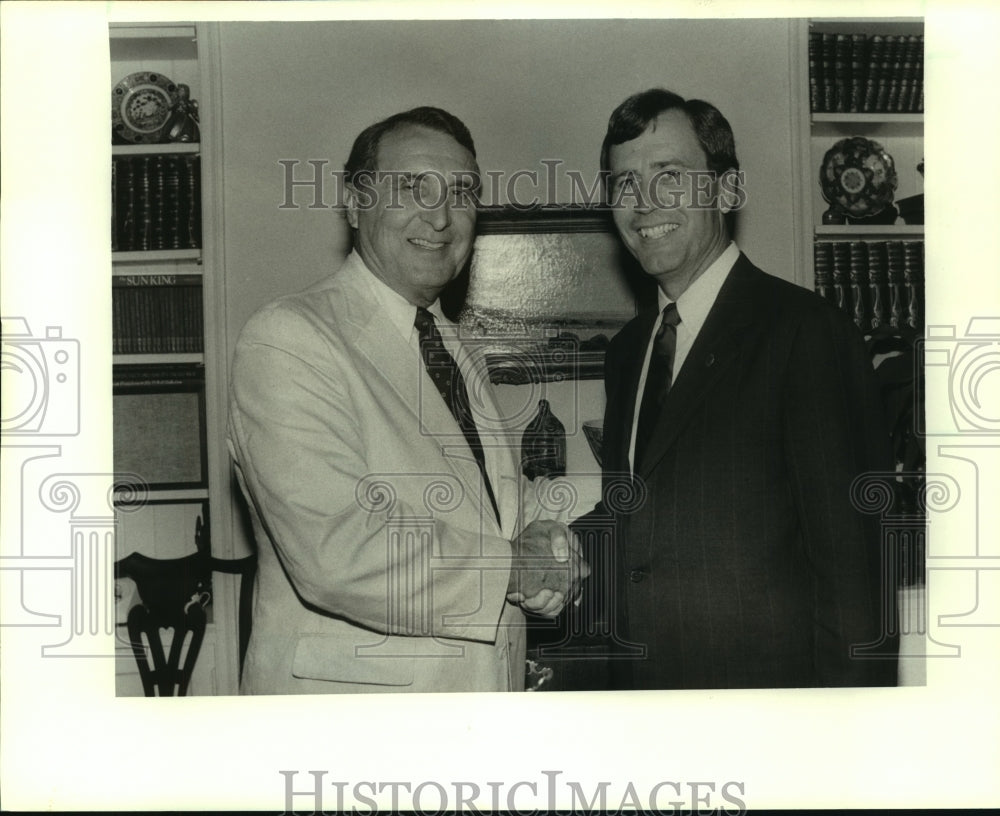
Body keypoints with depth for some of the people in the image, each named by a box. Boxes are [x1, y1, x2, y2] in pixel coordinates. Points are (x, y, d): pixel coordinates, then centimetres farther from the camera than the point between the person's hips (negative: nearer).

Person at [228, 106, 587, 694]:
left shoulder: (457, 354, 9)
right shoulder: (286, 340, -17)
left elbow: (494, 523, 10)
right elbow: (337, 555, -27)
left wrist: (547, 551, -11)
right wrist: (515, 567, -18)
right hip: (346, 690, -7)